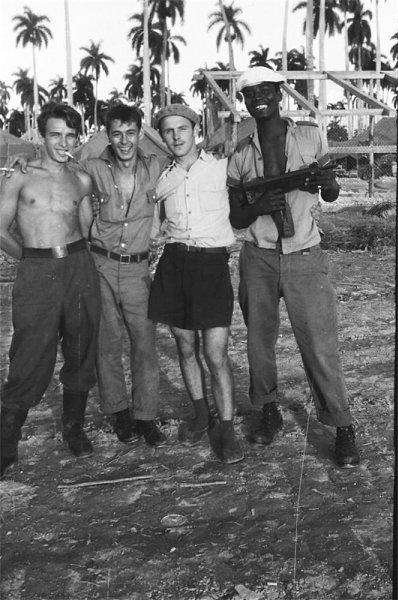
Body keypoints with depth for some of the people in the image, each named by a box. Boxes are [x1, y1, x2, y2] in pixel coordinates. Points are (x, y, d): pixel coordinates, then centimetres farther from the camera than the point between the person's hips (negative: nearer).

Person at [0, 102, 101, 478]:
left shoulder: (81, 181, 12)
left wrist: (74, 257, 10)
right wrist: (34, 259, 4)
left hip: (80, 268, 4)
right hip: (37, 274, -3)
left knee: (81, 353, 10)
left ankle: (74, 427, 29)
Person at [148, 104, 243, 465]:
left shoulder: (220, 168, 2)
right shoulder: (161, 180, 12)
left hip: (212, 263, -3)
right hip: (174, 263, 3)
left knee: (216, 353, -9)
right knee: (186, 347, 11)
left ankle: (226, 429, 3)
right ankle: (201, 414, 29)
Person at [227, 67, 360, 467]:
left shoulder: (309, 135, 4)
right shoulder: (240, 156, 6)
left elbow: (332, 195, 9)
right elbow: (235, 219, 6)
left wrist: (324, 182, -15)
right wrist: (258, 206, -16)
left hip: (305, 257, -2)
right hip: (258, 258, 2)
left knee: (320, 344, -5)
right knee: (259, 341, 8)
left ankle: (342, 428, 6)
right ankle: (268, 412, 27)